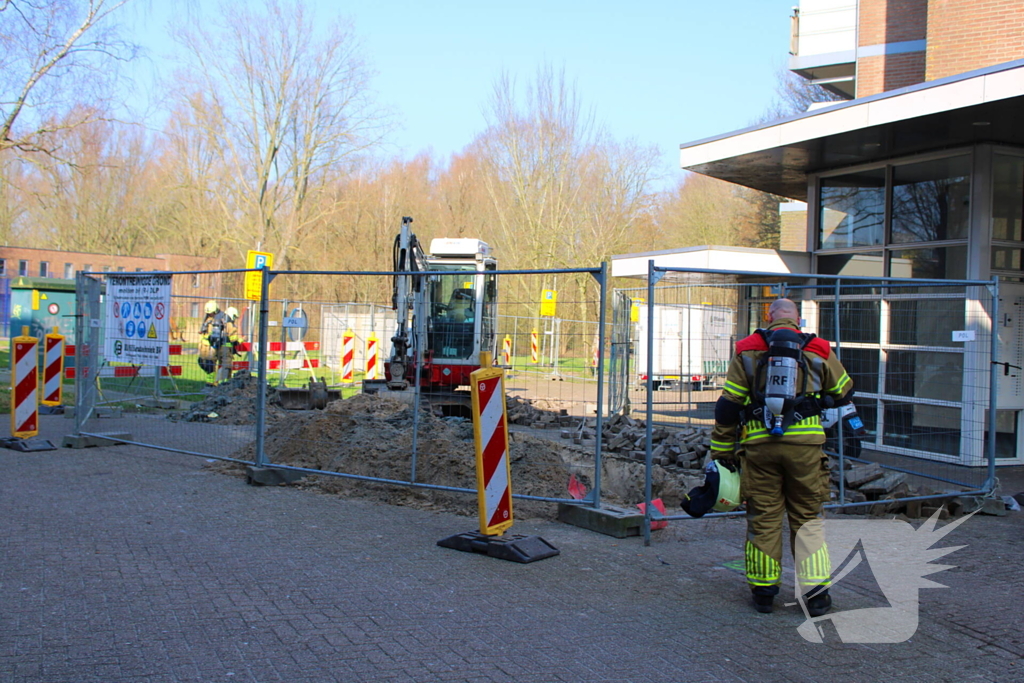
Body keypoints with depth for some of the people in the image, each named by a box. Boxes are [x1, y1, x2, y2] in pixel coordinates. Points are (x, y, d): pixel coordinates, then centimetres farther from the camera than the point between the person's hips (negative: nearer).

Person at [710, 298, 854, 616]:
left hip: (759, 444, 0)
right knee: (807, 519, 10)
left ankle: (763, 592, 16)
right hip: (805, 444, 0)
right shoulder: (818, 351, 7)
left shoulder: (747, 351, 5)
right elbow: (844, 393, 21)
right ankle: (816, 592, 5)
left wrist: (722, 451, 9)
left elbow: (728, 406, 3)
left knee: (763, 519, 9)